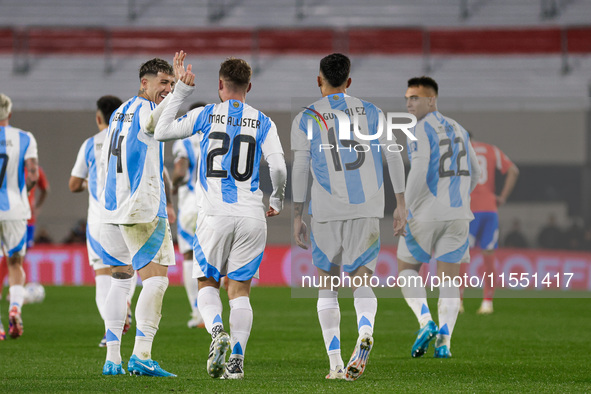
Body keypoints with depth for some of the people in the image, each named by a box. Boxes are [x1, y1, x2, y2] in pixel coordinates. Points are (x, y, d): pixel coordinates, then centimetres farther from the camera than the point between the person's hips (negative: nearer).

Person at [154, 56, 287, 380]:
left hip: (215, 214, -1)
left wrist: (181, 91, 13)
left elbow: (161, 132, 6)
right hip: (251, 216, 1)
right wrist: (277, 200, 16)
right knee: (240, 290, 7)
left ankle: (217, 331, -18)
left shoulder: (206, 115, 2)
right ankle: (236, 360, -3)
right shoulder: (262, 122, 4)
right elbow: (278, 168, -3)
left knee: (207, 283, 11)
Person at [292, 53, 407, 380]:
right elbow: (393, 157, 7)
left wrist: (297, 218, 5)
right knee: (361, 280, 6)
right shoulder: (372, 113, 10)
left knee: (327, 285, 10)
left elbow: (300, 169, 1)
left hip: (327, 209, -1)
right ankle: (365, 330, -28)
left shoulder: (305, 119, 3)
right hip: (368, 206, 1)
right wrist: (400, 204, 11)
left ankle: (335, 362, 0)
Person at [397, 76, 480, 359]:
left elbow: (419, 171, -21)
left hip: (426, 213, -5)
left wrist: (406, 209, -17)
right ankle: (444, 340, -6)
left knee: (406, 268, 12)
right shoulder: (458, 129, 13)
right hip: (458, 214, 5)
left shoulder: (421, 131, -10)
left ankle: (426, 322, -8)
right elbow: (474, 173, 20)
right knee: (450, 278, 6)